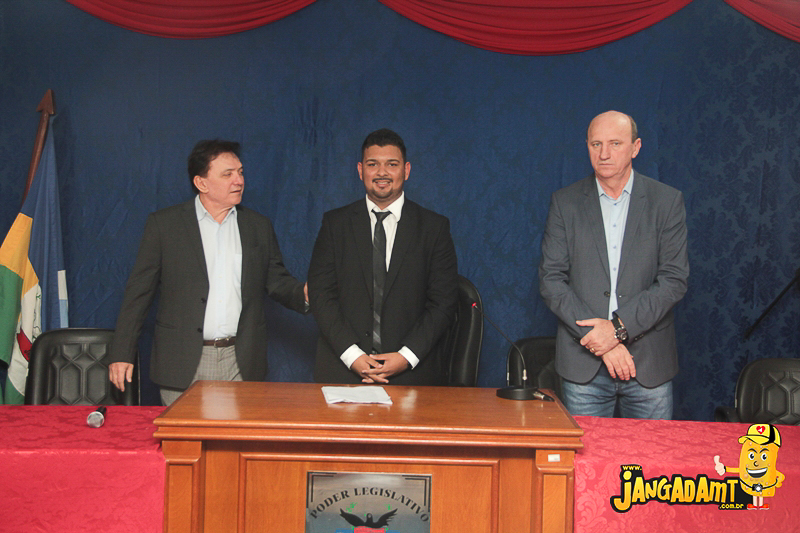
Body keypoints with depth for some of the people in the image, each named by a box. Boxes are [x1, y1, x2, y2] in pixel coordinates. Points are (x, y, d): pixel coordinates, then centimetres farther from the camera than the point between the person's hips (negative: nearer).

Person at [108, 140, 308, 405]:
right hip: (183, 363, -2)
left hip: (242, 364, 2)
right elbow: (139, 291, 3)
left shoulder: (259, 226, 11)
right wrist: (121, 353, -1)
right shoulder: (163, 224, 2)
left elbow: (278, 282, 14)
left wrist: (304, 294, -9)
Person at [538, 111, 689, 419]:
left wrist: (619, 327, -15)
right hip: (583, 367, 0)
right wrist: (601, 339, -12)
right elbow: (551, 280, -1)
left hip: (650, 364, 0)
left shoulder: (667, 201, 3)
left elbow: (674, 280, -3)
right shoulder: (565, 202, 5)